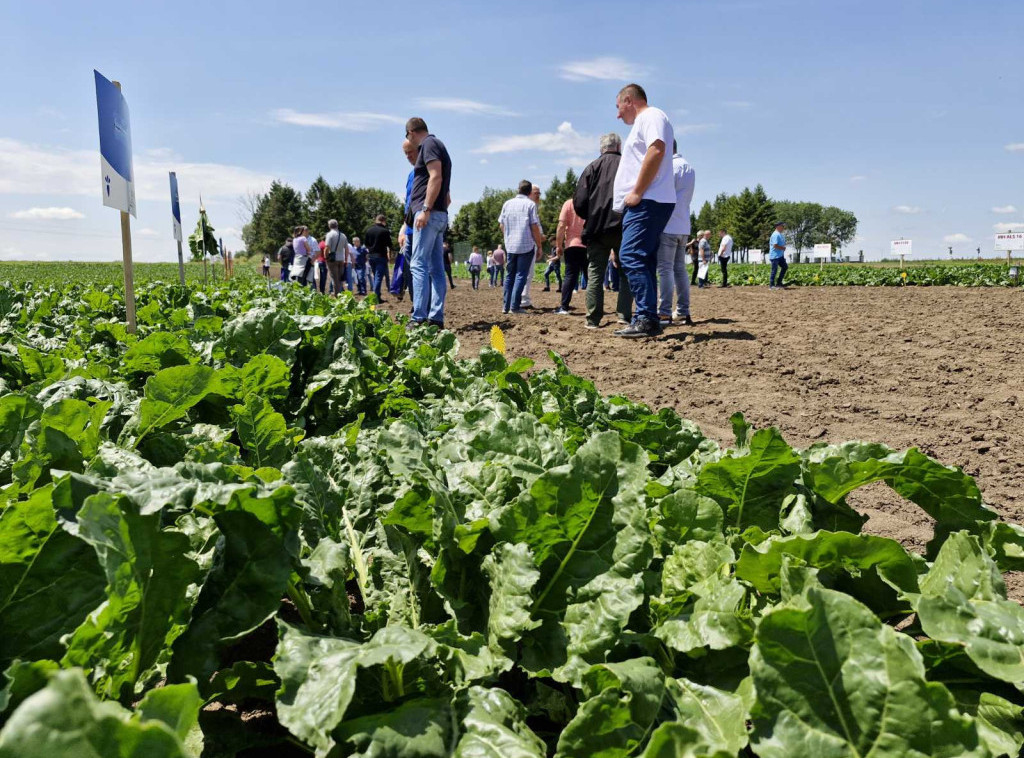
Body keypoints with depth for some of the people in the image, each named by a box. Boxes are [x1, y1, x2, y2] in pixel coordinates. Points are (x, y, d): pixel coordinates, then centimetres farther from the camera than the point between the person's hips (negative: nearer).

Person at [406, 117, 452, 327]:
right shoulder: (438, 146, 25)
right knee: (436, 268, 5)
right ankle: (436, 318, 4)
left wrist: (425, 209, -22)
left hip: (429, 213, -10)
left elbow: (436, 177, -18)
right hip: (440, 215, 10)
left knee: (419, 264, -14)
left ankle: (419, 319, -20)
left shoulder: (429, 144, -4)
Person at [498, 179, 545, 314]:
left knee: (510, 275, 12)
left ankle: (506, 306, 10)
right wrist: (539, 246, -1)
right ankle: (515, 306, -8)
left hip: (510, 246, 5)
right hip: (526, 245, -5)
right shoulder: (530, 204, -6)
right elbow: (534, 227, -8)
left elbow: (501, 225, 11)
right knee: (521, 275, -2)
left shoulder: (507, 203, 8)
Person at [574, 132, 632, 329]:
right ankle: (624, 315, 0)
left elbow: (579, 202, -2)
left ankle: (593, 319, 0)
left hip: (597, 230, 0)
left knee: (595, 274, 4)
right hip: (625, 229, 0)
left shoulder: (593, 167, 4)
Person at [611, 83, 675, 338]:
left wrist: (637, 192, -21)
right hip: (642, 205, 11)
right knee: (642, 262, 7)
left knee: (631, 257, -19)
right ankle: (647, 321, 7)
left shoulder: (650, 116, -3)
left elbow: (656, 150, -20)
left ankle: (647, 319, -22)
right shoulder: (642, 122, 29)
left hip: (648, 202, -11)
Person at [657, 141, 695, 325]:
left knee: (665, 269, -10)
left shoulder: (672, 166, -9)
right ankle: (683, 312, 10)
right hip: (683, 227, 9)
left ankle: (664, 313, -13)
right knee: (680, 269, 10)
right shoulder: (689, 167, 20)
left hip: (668, 225, -9)